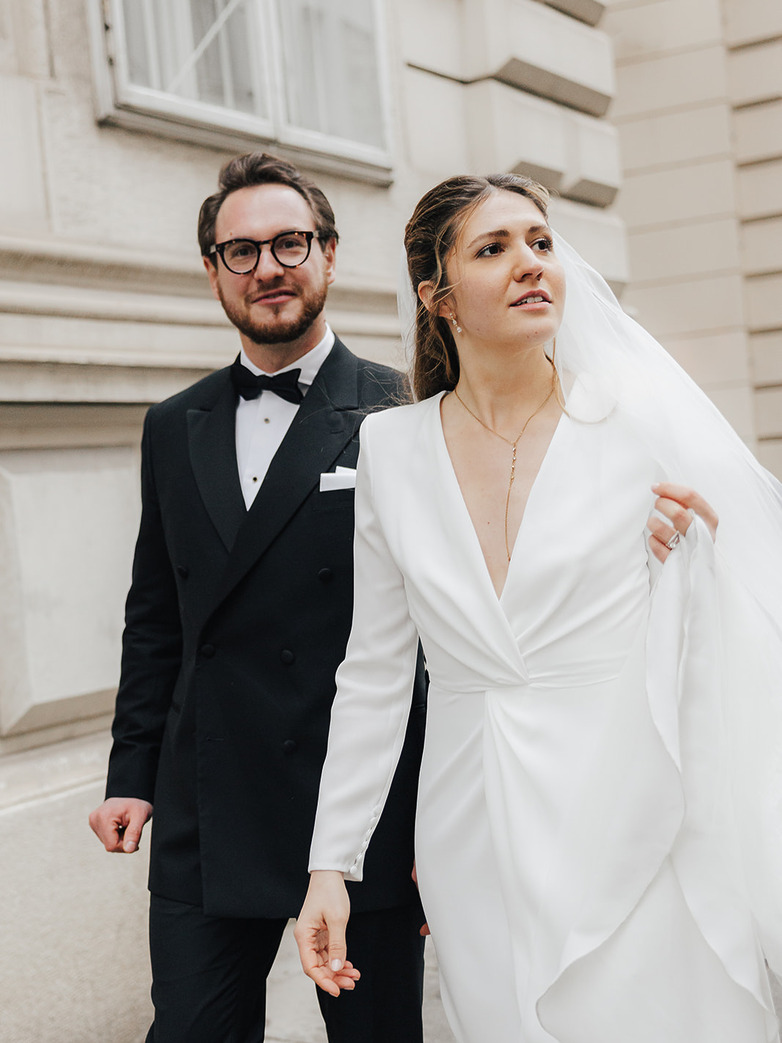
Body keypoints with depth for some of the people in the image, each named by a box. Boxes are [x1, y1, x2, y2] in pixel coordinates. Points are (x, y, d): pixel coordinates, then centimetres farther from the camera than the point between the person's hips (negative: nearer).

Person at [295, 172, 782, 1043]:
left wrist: (708, 551, -16)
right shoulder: (390, 448, 2)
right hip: (477, 857, 2)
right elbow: (374, 672, 7)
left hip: (636, 838, -2)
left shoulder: (649, 423, -5)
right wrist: (330, 863, 7)